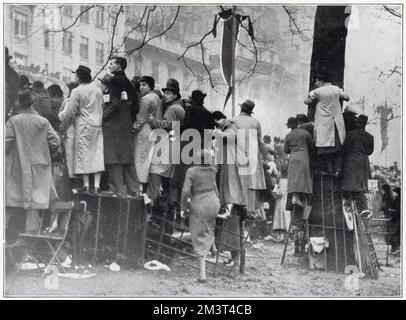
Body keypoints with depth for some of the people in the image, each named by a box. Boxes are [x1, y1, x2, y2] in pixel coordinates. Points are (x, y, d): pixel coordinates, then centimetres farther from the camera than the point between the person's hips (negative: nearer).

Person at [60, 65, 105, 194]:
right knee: (97, 153, 4)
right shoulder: (98, 90, 7)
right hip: (97, 125, 4)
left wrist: (63, 127, 4)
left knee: (83, 154, 1)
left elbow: (70, 112, -7)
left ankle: (86, 185, -2)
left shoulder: (77, 91, -8)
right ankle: (97, 185, 0)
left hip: (83, 125, -4)